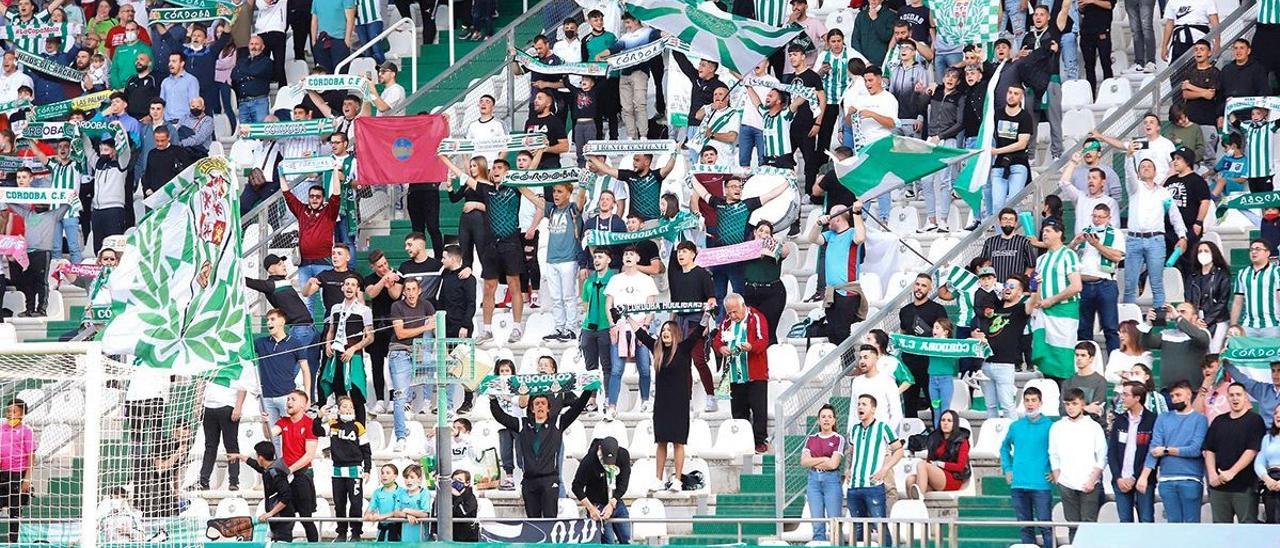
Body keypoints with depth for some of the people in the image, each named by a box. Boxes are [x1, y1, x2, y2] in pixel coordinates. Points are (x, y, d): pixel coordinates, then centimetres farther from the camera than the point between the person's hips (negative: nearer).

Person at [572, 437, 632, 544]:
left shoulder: (623, 455, -11)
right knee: (608, 542, -14)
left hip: (616, 502, 5)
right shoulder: (589, 461, -23)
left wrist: (612, 504, -18)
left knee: (626, 540, 6)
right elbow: (577, 487, -14)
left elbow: (623, 483, -9)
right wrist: (591, 509, -19)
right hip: (597, 505, -5)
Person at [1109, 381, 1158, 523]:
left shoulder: (1152, 420, -4)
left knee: (1146, 521, -4)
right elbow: (1111, 452, 9)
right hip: (1121, 481, 4)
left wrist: (1135, 479, -10)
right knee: (1125, 521, 5)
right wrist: (1118, 478, -3)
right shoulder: (1119, 420, 11)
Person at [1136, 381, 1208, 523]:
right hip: (1167, 480, 3)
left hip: (1191, 480, -3)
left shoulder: (1199, 419, 2)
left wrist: (1167, 450, -3)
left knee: (1192, 523, -2)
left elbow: (1196, 449, -10)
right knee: (1174, 523, 6)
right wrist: (1144, 476, -9)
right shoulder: (1163, 419, 12)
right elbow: (1154, 447, 2)